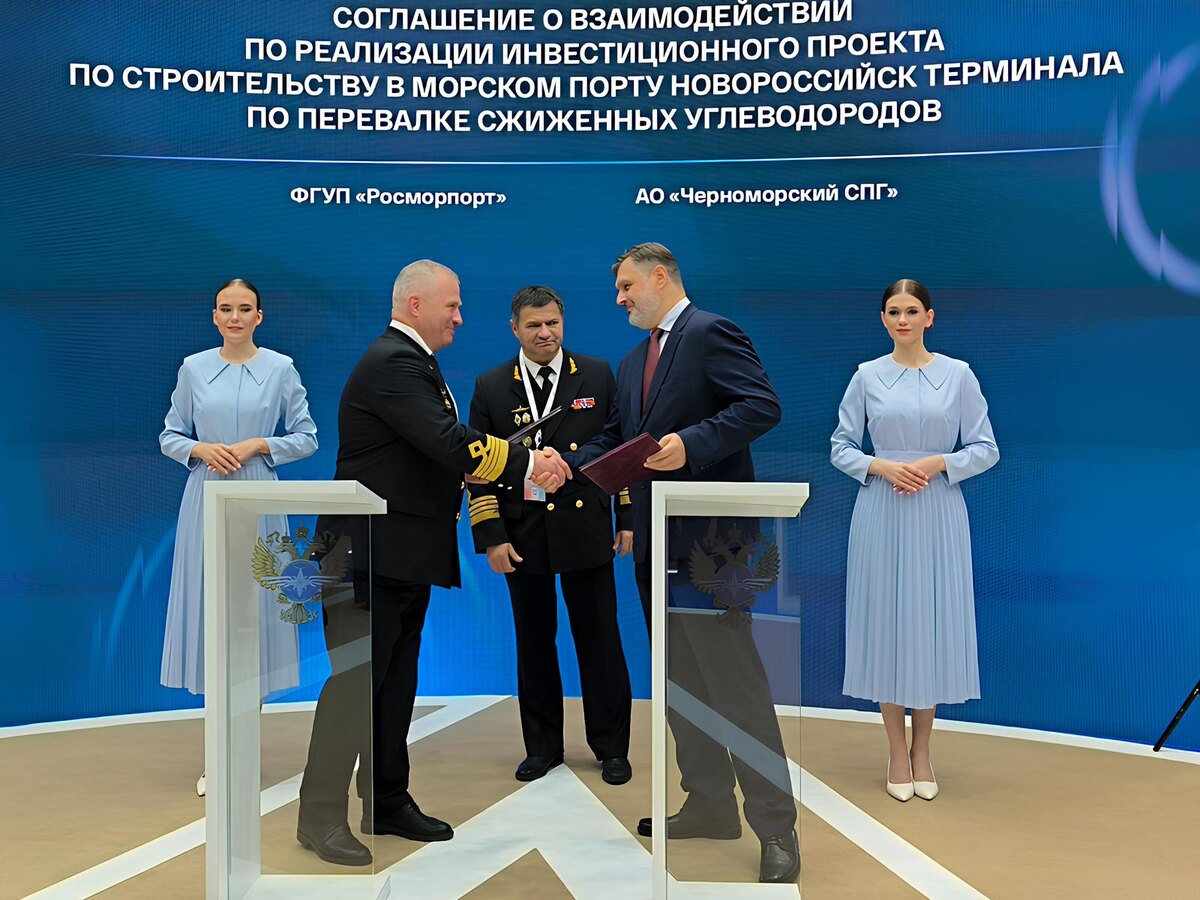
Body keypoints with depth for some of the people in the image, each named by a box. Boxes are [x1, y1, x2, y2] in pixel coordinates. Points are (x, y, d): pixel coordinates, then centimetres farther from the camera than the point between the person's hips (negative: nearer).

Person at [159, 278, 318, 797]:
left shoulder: (280, 368, 2)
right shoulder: (193, 368, 7)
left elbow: (306, 438, 3)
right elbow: (170, 436, 11)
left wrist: (255, 445, -10)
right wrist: (202, 449, -8)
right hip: (206, 500, 2)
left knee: (255, 610, 0)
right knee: (208, 611, 2)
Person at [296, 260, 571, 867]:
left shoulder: (412, 361, 17)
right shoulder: (391, 363, -17)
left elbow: (440, 450, 14)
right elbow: (450, 444, -27)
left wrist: (514, 463, -1)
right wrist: (527, 464, -19)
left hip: (404, 555, 11)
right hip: (368, 552, -10)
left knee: (396, 683, 16)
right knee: (355, 681, -4)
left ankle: (388, 802, 27)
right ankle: (321, 816, 7)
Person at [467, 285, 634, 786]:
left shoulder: (597, 376, 3)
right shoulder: (491, 388, 4)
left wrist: (628, 519, 0)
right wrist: (491, 537, -6)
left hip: (586, 527, -1)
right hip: (522, 536, 1)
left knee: (599, 641, 5)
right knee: (534, 643, 10)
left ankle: (611, 747, 18)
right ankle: (542, 746, 24)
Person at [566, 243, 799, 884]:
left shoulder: (711, 333, -8)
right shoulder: (633, 362, 19)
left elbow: (764, 407, -18)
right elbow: (612, 442, 17)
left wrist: (690, 442, -27)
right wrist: (565, 465, -1)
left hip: (710, 538, -10)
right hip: (656, 542, 10)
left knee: (734, 678, -8)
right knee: (679, 680, 15)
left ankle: (775, 824, 1)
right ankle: (710, 803, 27)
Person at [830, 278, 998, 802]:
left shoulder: (957, 375, 3)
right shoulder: (867, 377, 4)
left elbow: (985, 449, 3)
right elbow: (841, 447, 6)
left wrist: (939, 463, -12)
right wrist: (882, 467, -11)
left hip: (938, 513, 0)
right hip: (881, 514, 0)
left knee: (933, 624, 4)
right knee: (886, 622, 3)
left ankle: (922, 750, 19)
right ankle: (896, 752, 15)